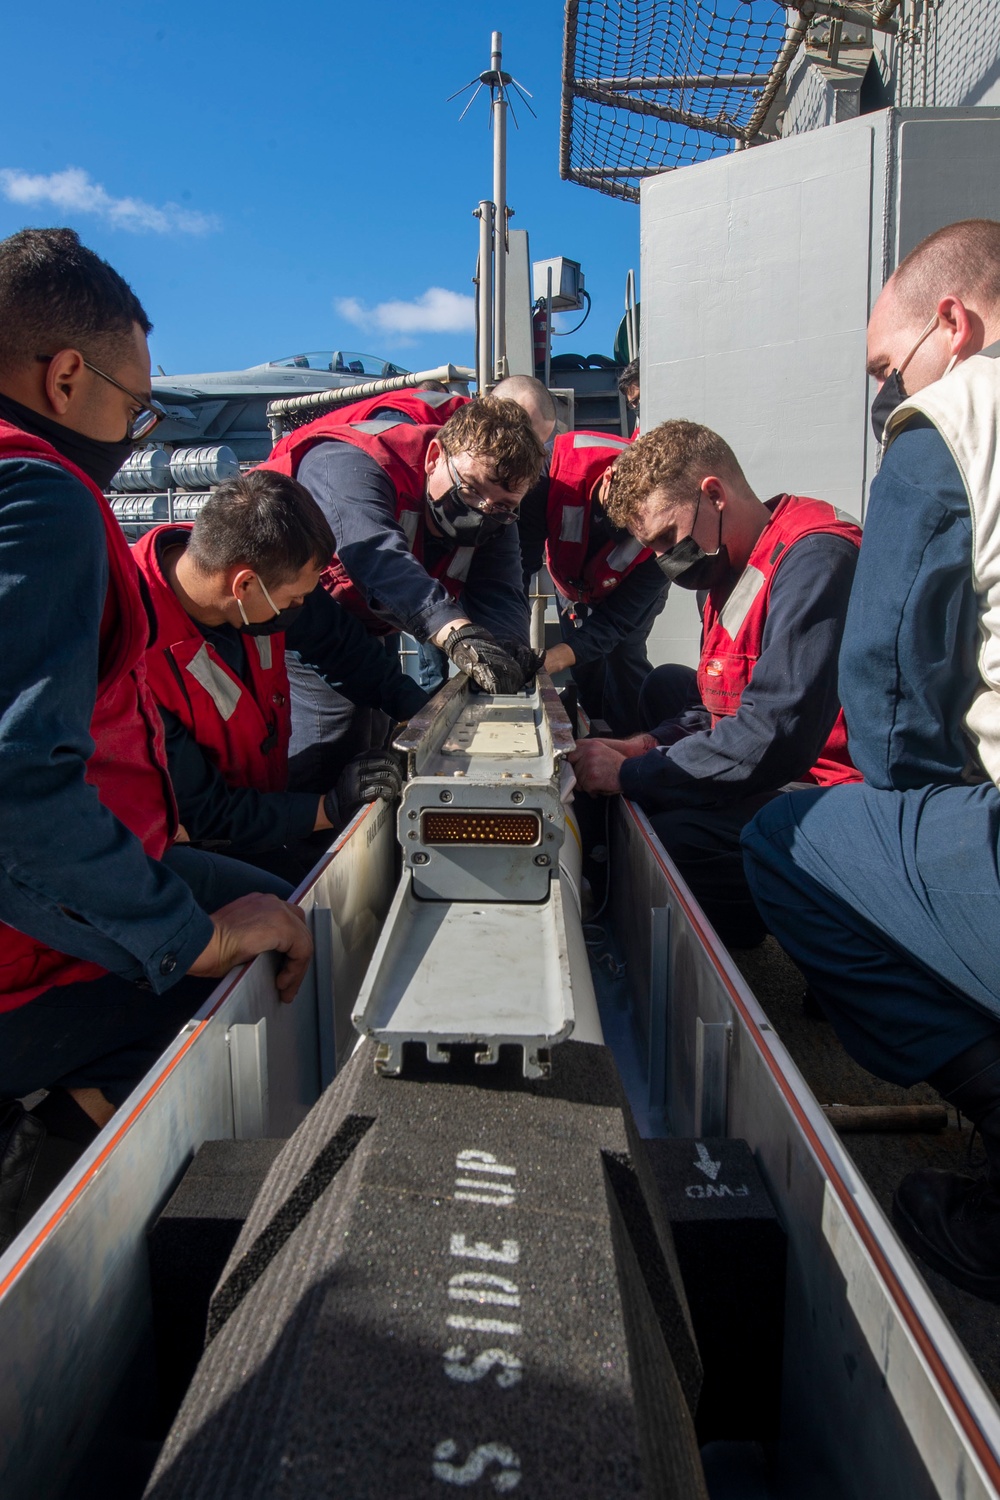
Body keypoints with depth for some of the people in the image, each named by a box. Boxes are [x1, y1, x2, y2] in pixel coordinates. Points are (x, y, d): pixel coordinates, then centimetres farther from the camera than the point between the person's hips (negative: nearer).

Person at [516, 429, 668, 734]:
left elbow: (618, 615, -35)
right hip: (572, 580, 2)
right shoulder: (560, 459, -41)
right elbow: (520, 552, -40)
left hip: (633, 588, -1)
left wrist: (559, 657, -51)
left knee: (623, 657, -17)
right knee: (584, 669, 1)